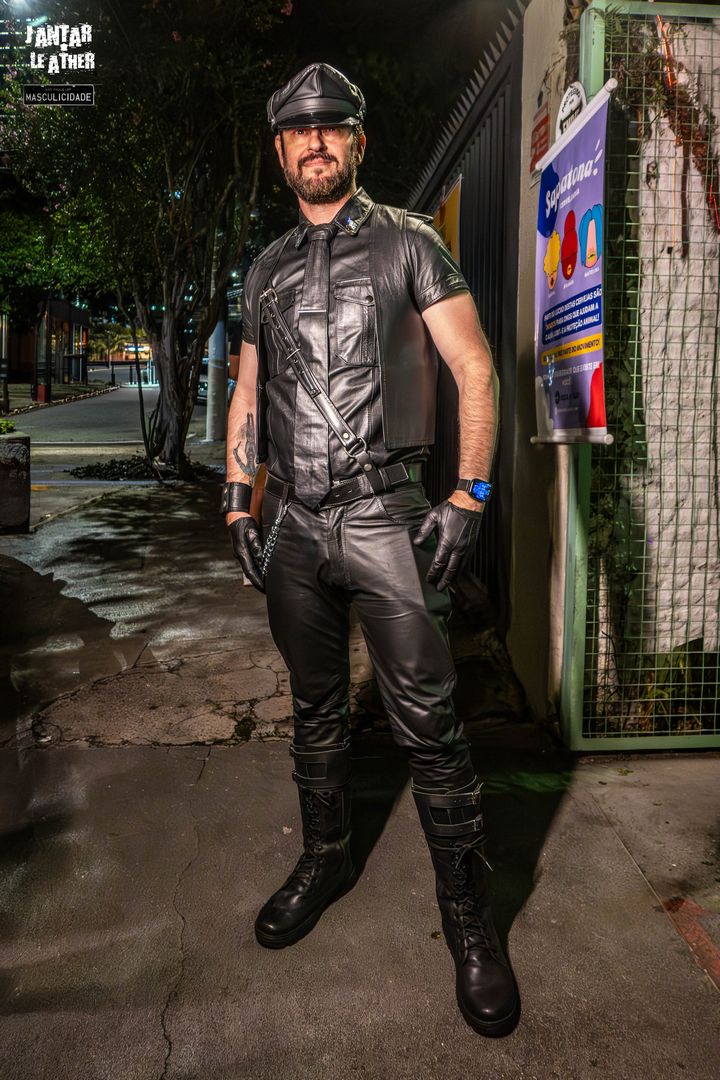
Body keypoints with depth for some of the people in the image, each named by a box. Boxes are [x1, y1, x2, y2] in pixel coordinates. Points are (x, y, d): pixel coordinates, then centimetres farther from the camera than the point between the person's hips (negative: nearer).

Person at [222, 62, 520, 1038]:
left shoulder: (408, 242, 3)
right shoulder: (265, 271, 16)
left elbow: (475, 370, -2)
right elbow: (248, 394, 18)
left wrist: (468, 499, -11)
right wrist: (238, 505, 10)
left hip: (385, 518, -4)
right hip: (292, 525, 5)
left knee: (429, 724, -4)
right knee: (316, 710, 15)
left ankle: (468, 917, 13)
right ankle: (326, 860, 35)